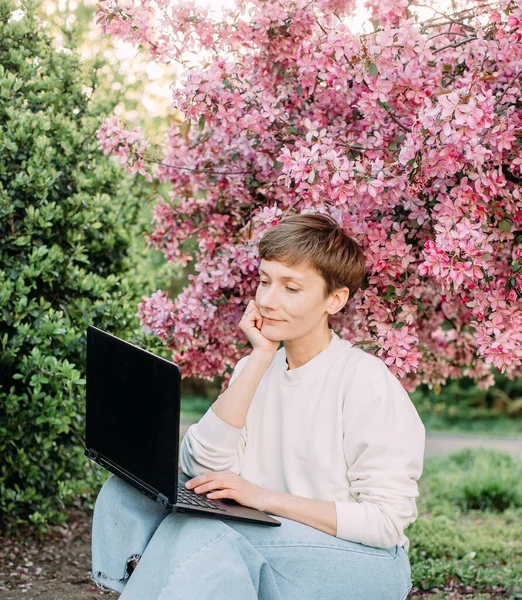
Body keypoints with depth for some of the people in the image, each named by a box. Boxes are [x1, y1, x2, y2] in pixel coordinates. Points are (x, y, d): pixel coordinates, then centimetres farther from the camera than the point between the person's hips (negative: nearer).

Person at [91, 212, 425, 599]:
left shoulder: (366, 381, -12)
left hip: (361, 564, -6)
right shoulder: (256, 370, 7)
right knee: (126, 489, -12)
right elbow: (201, 466, -7)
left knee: (206, 530, -33)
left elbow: (386, 521, -15)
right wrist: (259, 359, -10)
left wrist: (265, 497, -20)